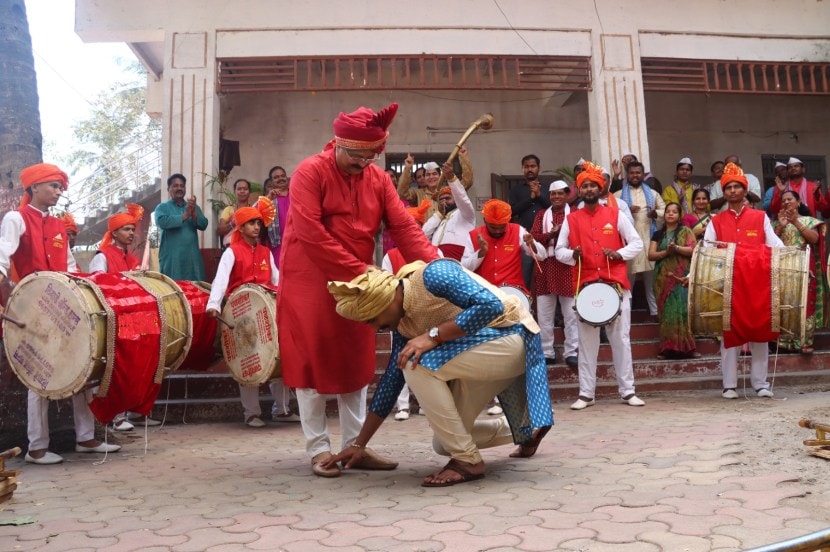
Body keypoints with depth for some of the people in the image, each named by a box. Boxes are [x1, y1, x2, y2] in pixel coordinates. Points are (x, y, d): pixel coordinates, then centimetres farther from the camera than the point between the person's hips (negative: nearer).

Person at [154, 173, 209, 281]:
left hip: (192, 257, 3)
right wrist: (185, 215, -15)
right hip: (171, 258, -3)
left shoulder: (194, 207, 17)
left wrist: (193, 213, -14)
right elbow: (162, 222, -14)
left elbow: (203, 225, 4)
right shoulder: (163, 207, 7)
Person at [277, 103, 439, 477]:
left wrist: (434, 264, -19)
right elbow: (310, 233, -21)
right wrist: (359, 269, -24)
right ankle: (318, 449, 10)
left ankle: (355, 445, 16)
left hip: (356, 286, 6)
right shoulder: (310, 172, -12)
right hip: (310, 283, -5)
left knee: (355, 362, 7)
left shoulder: (378, 179, 5)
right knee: (313, 362, 0)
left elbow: (403, 226, -4)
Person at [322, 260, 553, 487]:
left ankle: (468, 460, -13)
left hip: (510, 339, -9)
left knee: (417, 365, -25)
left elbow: (490, 305, -31)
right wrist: (359, 444, 8)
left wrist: (433, 336, -29)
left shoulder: (432, 275, -21)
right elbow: (391, 380, 6)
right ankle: (527, 430, 32)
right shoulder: (402, 325, 2)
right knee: (444, 444, 10)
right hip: (477, 356, 9)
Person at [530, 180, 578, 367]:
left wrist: (561, 232, -19)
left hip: (568, 267, -3)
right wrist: (551, 234, -15)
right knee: (544, 314, 6)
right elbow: (533, 237, 0)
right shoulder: (541, 215, 13)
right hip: (545, 267, 3)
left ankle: (571, 352, 7)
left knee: (571, 313, 0)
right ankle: (546, 352, 14)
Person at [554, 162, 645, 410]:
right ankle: (586, 394, 8)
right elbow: (559, 251, 9)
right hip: (585, 286, 0)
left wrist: (619, 254, -11)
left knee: (621, 339, 3)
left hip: (616, 285, 0)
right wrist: (572, 255, -13)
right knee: (587, 342, 3)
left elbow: (637, 243, 7)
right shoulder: (571, 219, 7)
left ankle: (628, 391, 12)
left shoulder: (616, 215, 6)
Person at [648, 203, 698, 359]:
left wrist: (676, 248, -15)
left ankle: (685, 347, -6)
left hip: (681, 277, -2)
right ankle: (667, 348, 2)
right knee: (666, 312, 0)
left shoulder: (686, 231, 7)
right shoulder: (658, 234, 15)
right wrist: (666, 252, -11)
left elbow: (694, 250, -5)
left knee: (682, 310, -9)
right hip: (663, 278, 3)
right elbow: (651, 255, 5)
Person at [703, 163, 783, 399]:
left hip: (757, 283, 0)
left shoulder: (760, 217, 10)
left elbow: (776, 246, 4)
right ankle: (729, 386, 10)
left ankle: (761, 384, 14)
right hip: (728, 284, 0)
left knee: (760, 331, 4)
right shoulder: (716, 222, 9)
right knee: (730, 333, 3)